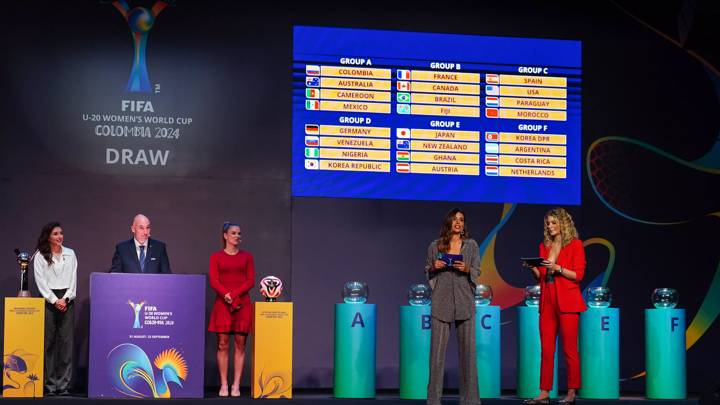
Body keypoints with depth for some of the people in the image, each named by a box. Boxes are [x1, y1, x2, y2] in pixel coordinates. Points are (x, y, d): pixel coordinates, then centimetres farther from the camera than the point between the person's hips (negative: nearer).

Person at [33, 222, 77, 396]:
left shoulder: (70, 254, 11)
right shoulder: (40, 256, 3)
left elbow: (73, 279, 7)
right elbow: (41, 281, -2)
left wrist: (65, 299, -5)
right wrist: (54, 300, -9)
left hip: (67, 300, 2)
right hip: (48, 300, -2)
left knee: (66, 341, -3)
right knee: (48, 341, -4)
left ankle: (63, 385, -2)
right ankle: (48, 384, -1)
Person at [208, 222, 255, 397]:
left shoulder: (247, 256, 10)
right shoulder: (216, 257, 7)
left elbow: (251, 281, 2)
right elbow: (214, 282, -2)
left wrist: (233, 295, -11)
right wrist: (226, 296, -17)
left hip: (243, 303, 1)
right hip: (223, 304, -1)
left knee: (240, 345, -1)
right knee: (223, 345, -2)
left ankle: (236, 385, 1)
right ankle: (223, 385, 1)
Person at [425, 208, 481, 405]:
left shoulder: (471, 245, 8)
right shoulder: (435, 245, 7)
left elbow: (477, 272, 8)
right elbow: (427, 271, 14)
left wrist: (466, 269, -12)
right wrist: (434, 267, -7)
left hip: (465, 302, 1)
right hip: (441, 302, 0)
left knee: (468, 348, -1)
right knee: (437, 348, -3)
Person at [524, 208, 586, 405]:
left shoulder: (575, 244, -1)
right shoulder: (544, 246, 16)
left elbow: (578, 275, -6)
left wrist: (557, 268, -17)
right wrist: (533, 268, -2)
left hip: (567, 301, -5)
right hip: (547, 301, 5)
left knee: (569, 348, -4)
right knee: (546, 349, 2)